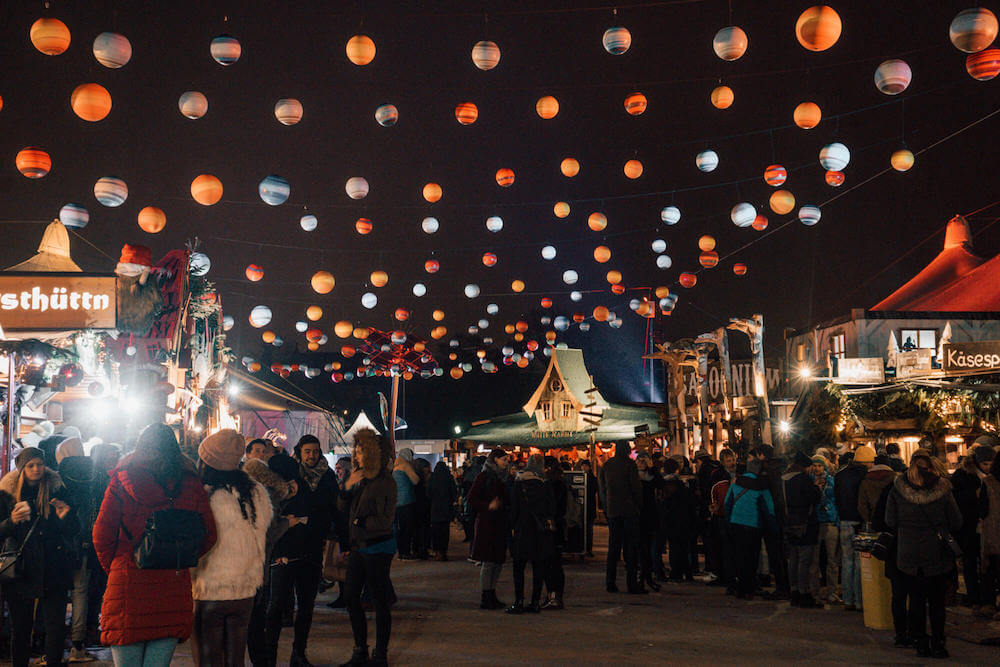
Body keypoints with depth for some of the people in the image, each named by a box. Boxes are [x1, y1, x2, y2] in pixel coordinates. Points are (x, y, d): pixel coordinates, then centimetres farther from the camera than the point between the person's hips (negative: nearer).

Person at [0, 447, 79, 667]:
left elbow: (73, 532, 7)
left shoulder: (57, 490, 5)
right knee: (20, 629, 5)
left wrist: (65, 517, -15)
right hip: (19, 571, 0)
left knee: (57, 627, -5)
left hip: (52, 572, 0)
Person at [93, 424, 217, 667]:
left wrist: (113, 566, 12)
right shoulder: (191, 485, 4)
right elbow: (209, 535, 4)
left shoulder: (121, 481, 0)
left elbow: (102, 535, -3)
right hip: (174, 589, 2)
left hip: (127, 584, -2)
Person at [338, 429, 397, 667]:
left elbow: (386, 520, -16)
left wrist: (361, 522, -10)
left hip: (378, 548, -8)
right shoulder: (361, 480, 10)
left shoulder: (385, 482, -13)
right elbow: (342, 508, 10)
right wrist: (348, 486, -4)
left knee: (379, 602, 0)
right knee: (351, 596, 11)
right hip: (358, 547, 8)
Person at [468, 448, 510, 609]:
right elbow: (472, 499, -11)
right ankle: (485, 598, -1)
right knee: (489, 562, -6)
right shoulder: (484, 477, -6)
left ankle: (491, 595, 18)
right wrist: (488, 506, -22)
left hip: (500, 525, 8)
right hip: (487, 524, -7)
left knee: (498, 561, 8)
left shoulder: (502, 478, 16)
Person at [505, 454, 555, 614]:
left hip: (523, 530, -2)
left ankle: (519, 602, -2)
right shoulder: (546, 484, 1)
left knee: (519, 567, 4)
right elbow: (552, 508, 4)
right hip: (542, 534, 2)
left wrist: (513, 525, 9)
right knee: (539, 568, 7)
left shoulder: (519, 483, -4)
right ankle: (535, 602, 8)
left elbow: (514, 508, -2)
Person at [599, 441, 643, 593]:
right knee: (631, 546, 0)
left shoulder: (606, 465, 7)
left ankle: (610, 582, 9)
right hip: (629, 510, -5)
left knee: (613, 547, 10)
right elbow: (636, 487, -9)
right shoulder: (629, 464, -8)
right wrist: (639, 505, 3)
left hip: (612, 511, 5)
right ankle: (632, 583, -2)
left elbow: (603, 488, 11)